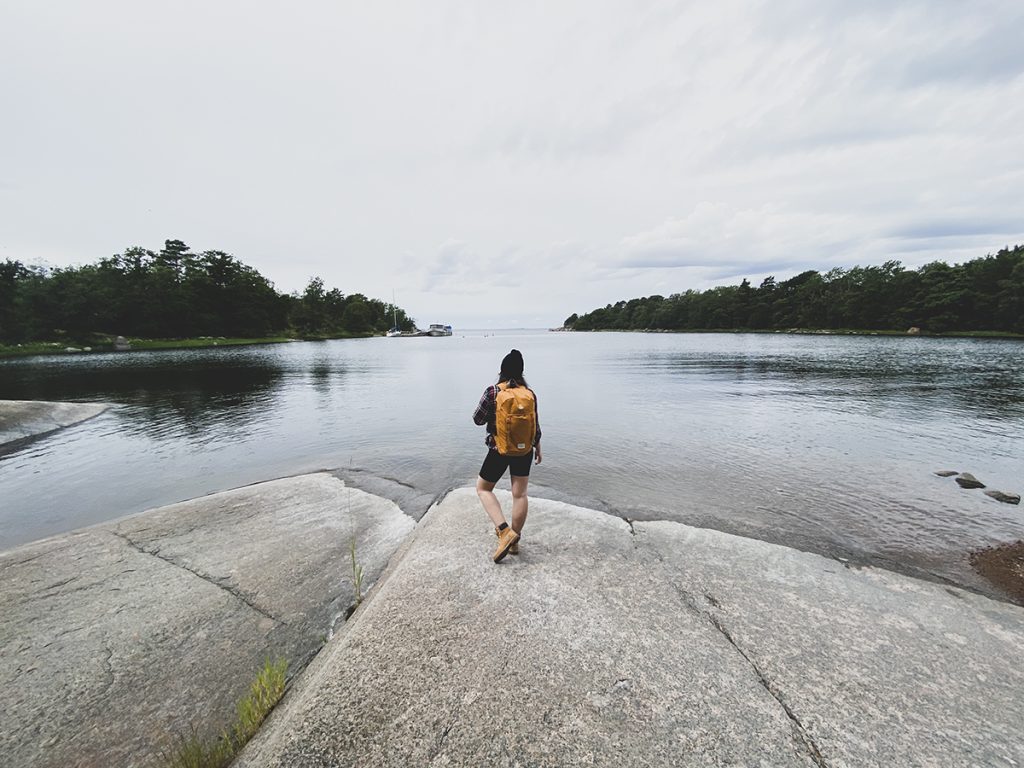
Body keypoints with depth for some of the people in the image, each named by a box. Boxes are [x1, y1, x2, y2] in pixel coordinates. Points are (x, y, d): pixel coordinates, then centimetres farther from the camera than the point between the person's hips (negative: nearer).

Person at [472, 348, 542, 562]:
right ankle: (514, 541, 25)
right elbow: (535, 426, 4)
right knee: (520, 494, 13)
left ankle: (504, 531, 1)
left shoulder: (492, 392, -13)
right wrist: (538, 448, 18)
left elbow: (477, 420, -7)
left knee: (483, 488, 16)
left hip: (499, 450, -3)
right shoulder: (530, 394, -3)